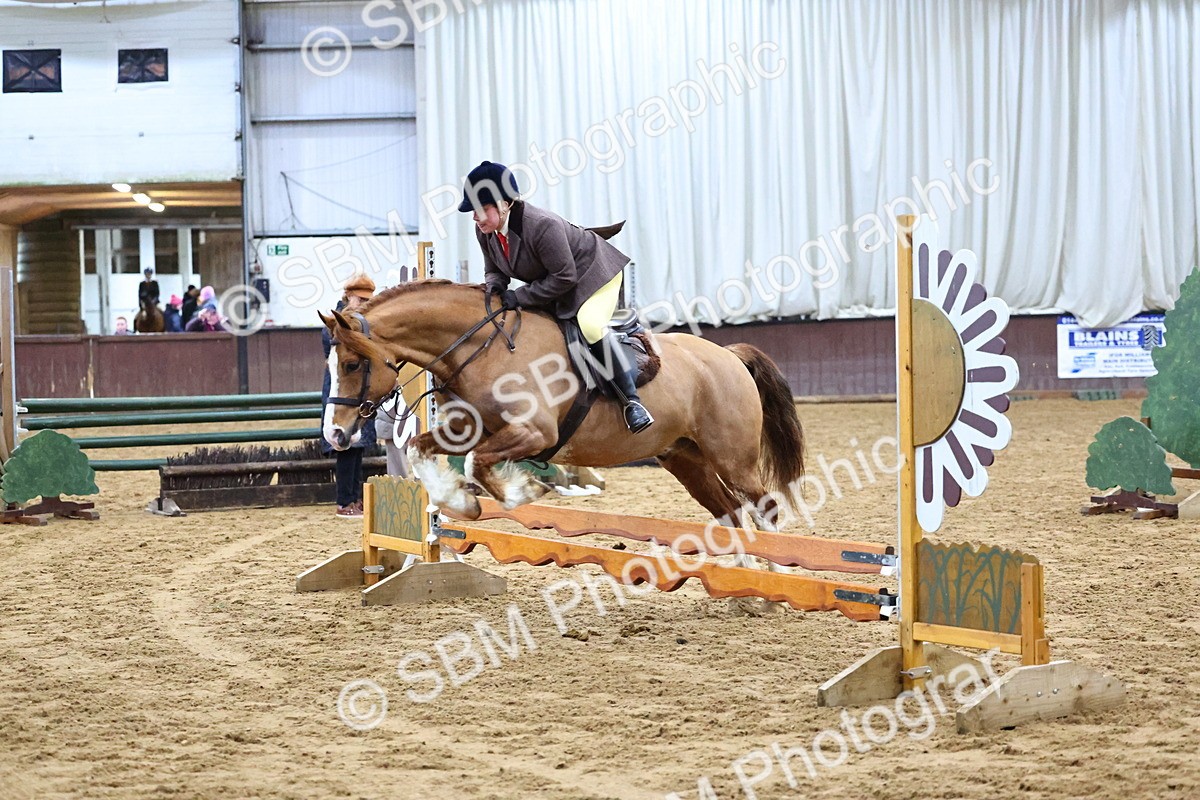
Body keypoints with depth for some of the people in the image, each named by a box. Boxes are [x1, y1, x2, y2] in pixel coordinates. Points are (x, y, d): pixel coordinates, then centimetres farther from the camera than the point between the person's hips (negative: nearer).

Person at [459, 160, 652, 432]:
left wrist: (520, 297, -33)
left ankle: (632, 399, -28)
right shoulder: (484, 231, -12)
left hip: (593, 273, -9)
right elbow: (493, 269, 4)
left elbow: (564, 277, -32)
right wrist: (495, 286, -21)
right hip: (550, 283, 9)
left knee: (589, 324, -32)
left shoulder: (541, 226, -37)